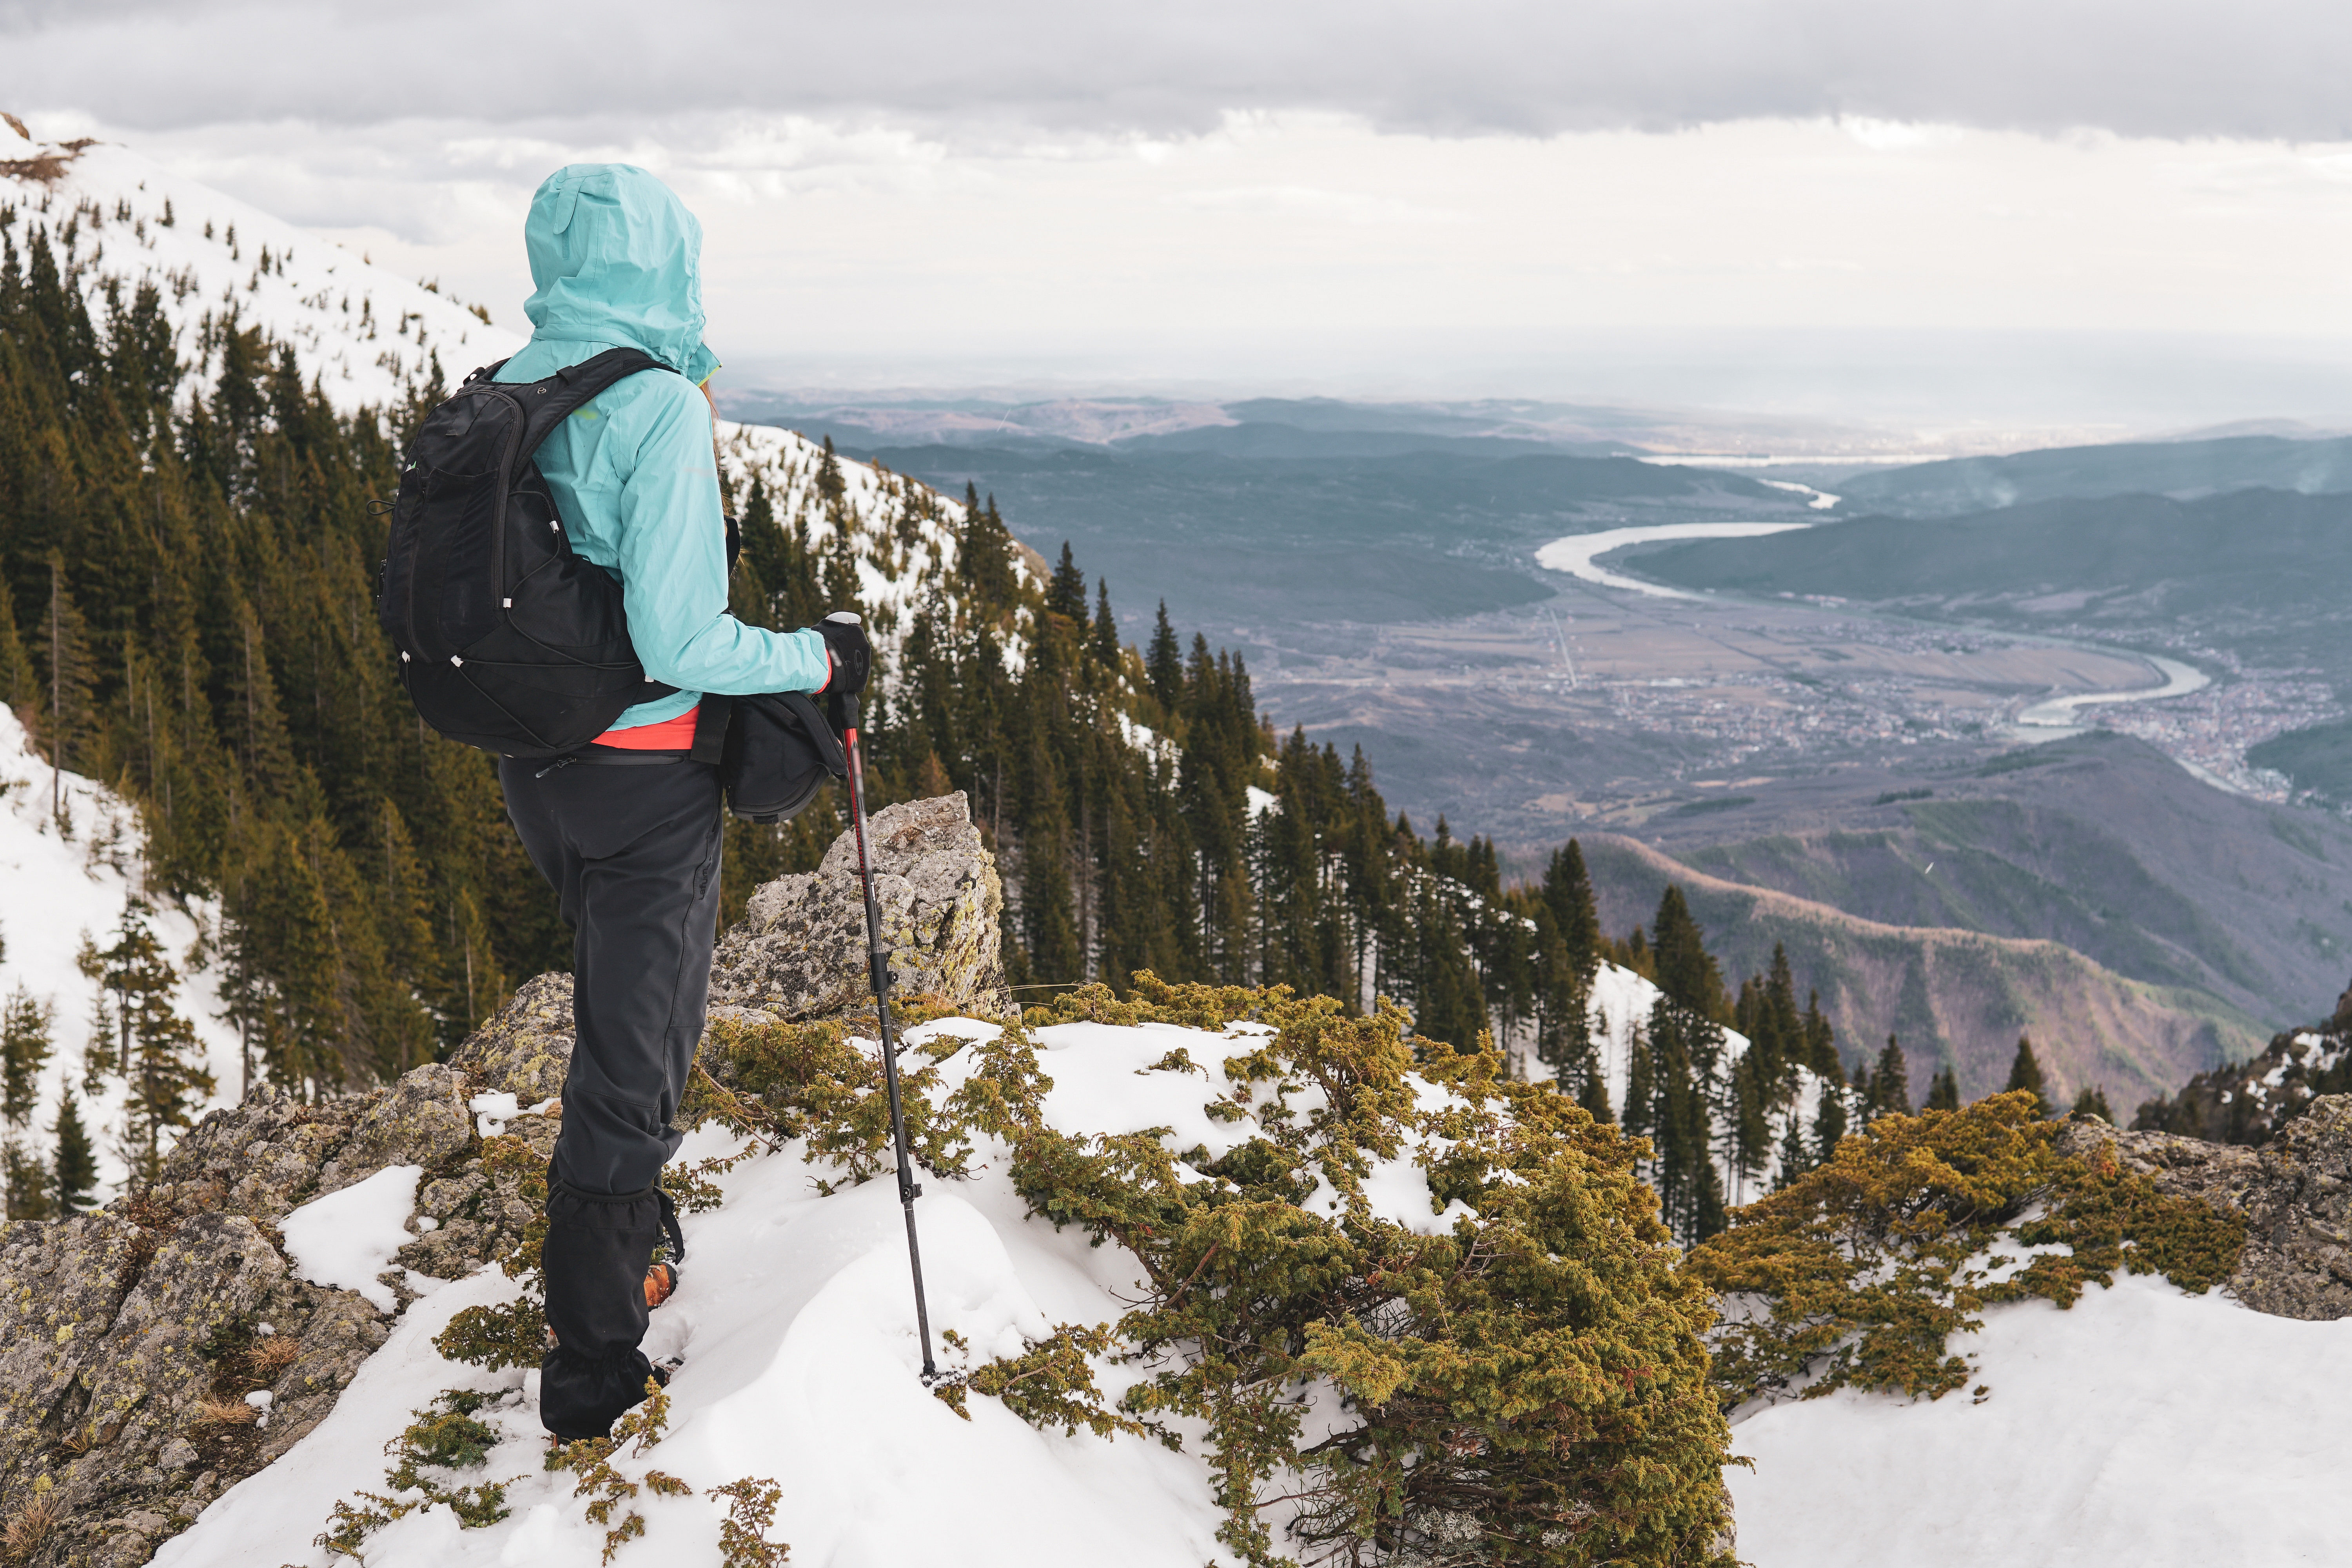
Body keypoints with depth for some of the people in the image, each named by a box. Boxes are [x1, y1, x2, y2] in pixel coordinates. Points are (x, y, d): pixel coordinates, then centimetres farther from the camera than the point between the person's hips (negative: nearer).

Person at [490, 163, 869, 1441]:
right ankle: (591, 1367, 17)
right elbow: (679, 645, -25)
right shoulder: (661, 411, -20)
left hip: (530, 759, 7)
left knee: (619, 1007, 27)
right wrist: (819, 658, -10)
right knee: (631, 1051, 6)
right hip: (644, 774, -7)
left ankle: (632, 1247, 45)